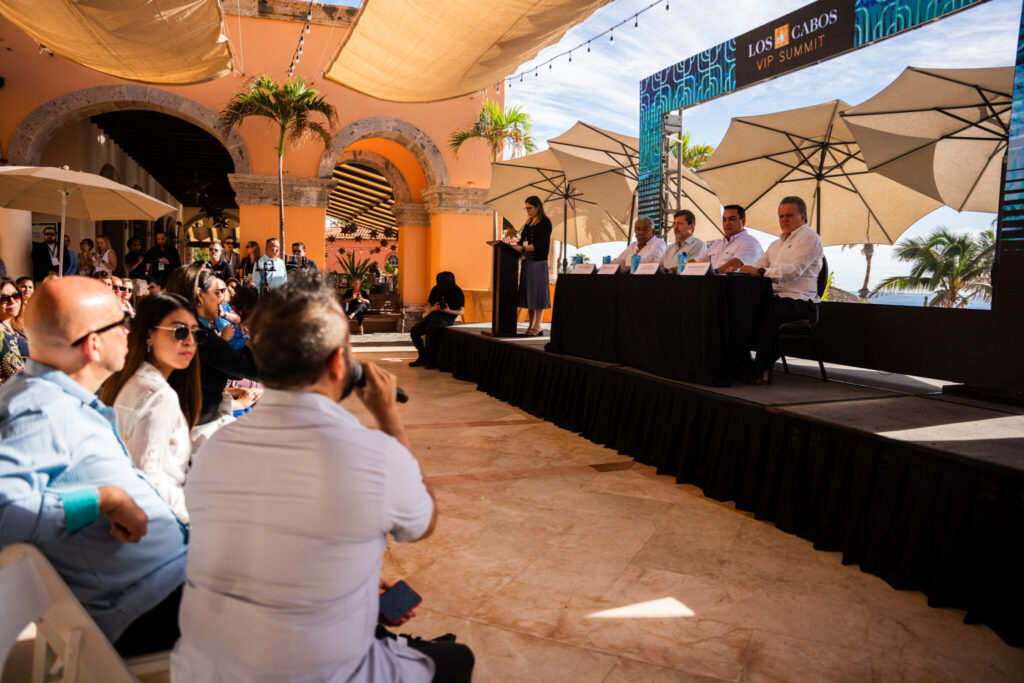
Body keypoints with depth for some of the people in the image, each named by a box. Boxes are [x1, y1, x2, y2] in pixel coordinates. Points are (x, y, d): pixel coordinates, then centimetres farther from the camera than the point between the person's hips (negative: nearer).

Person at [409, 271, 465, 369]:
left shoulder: (457, 292, -4)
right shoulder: (435, 289, 10)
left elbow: (461, 311, -2)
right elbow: (430, 305, 17)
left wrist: (449, 311, -20)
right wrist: (433, 308, -8)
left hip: (447, 317, -6)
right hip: (434, 314, 6)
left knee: (430, 330, -35)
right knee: (414, 331, -14)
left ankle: (430, 360, -21)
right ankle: (422, 356, 2)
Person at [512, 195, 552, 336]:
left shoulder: (545, 223, -6)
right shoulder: (529, 223, 16)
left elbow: (540, 244, -15)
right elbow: (522, 240, 17)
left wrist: (523, 249, -22)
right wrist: (515, 245, -3)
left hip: (539, 262, -8)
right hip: (527, 262, 8)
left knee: (538, 292, -4)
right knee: (529, 292, 8)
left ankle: (537, 326, -1)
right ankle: (531, 324, 13)